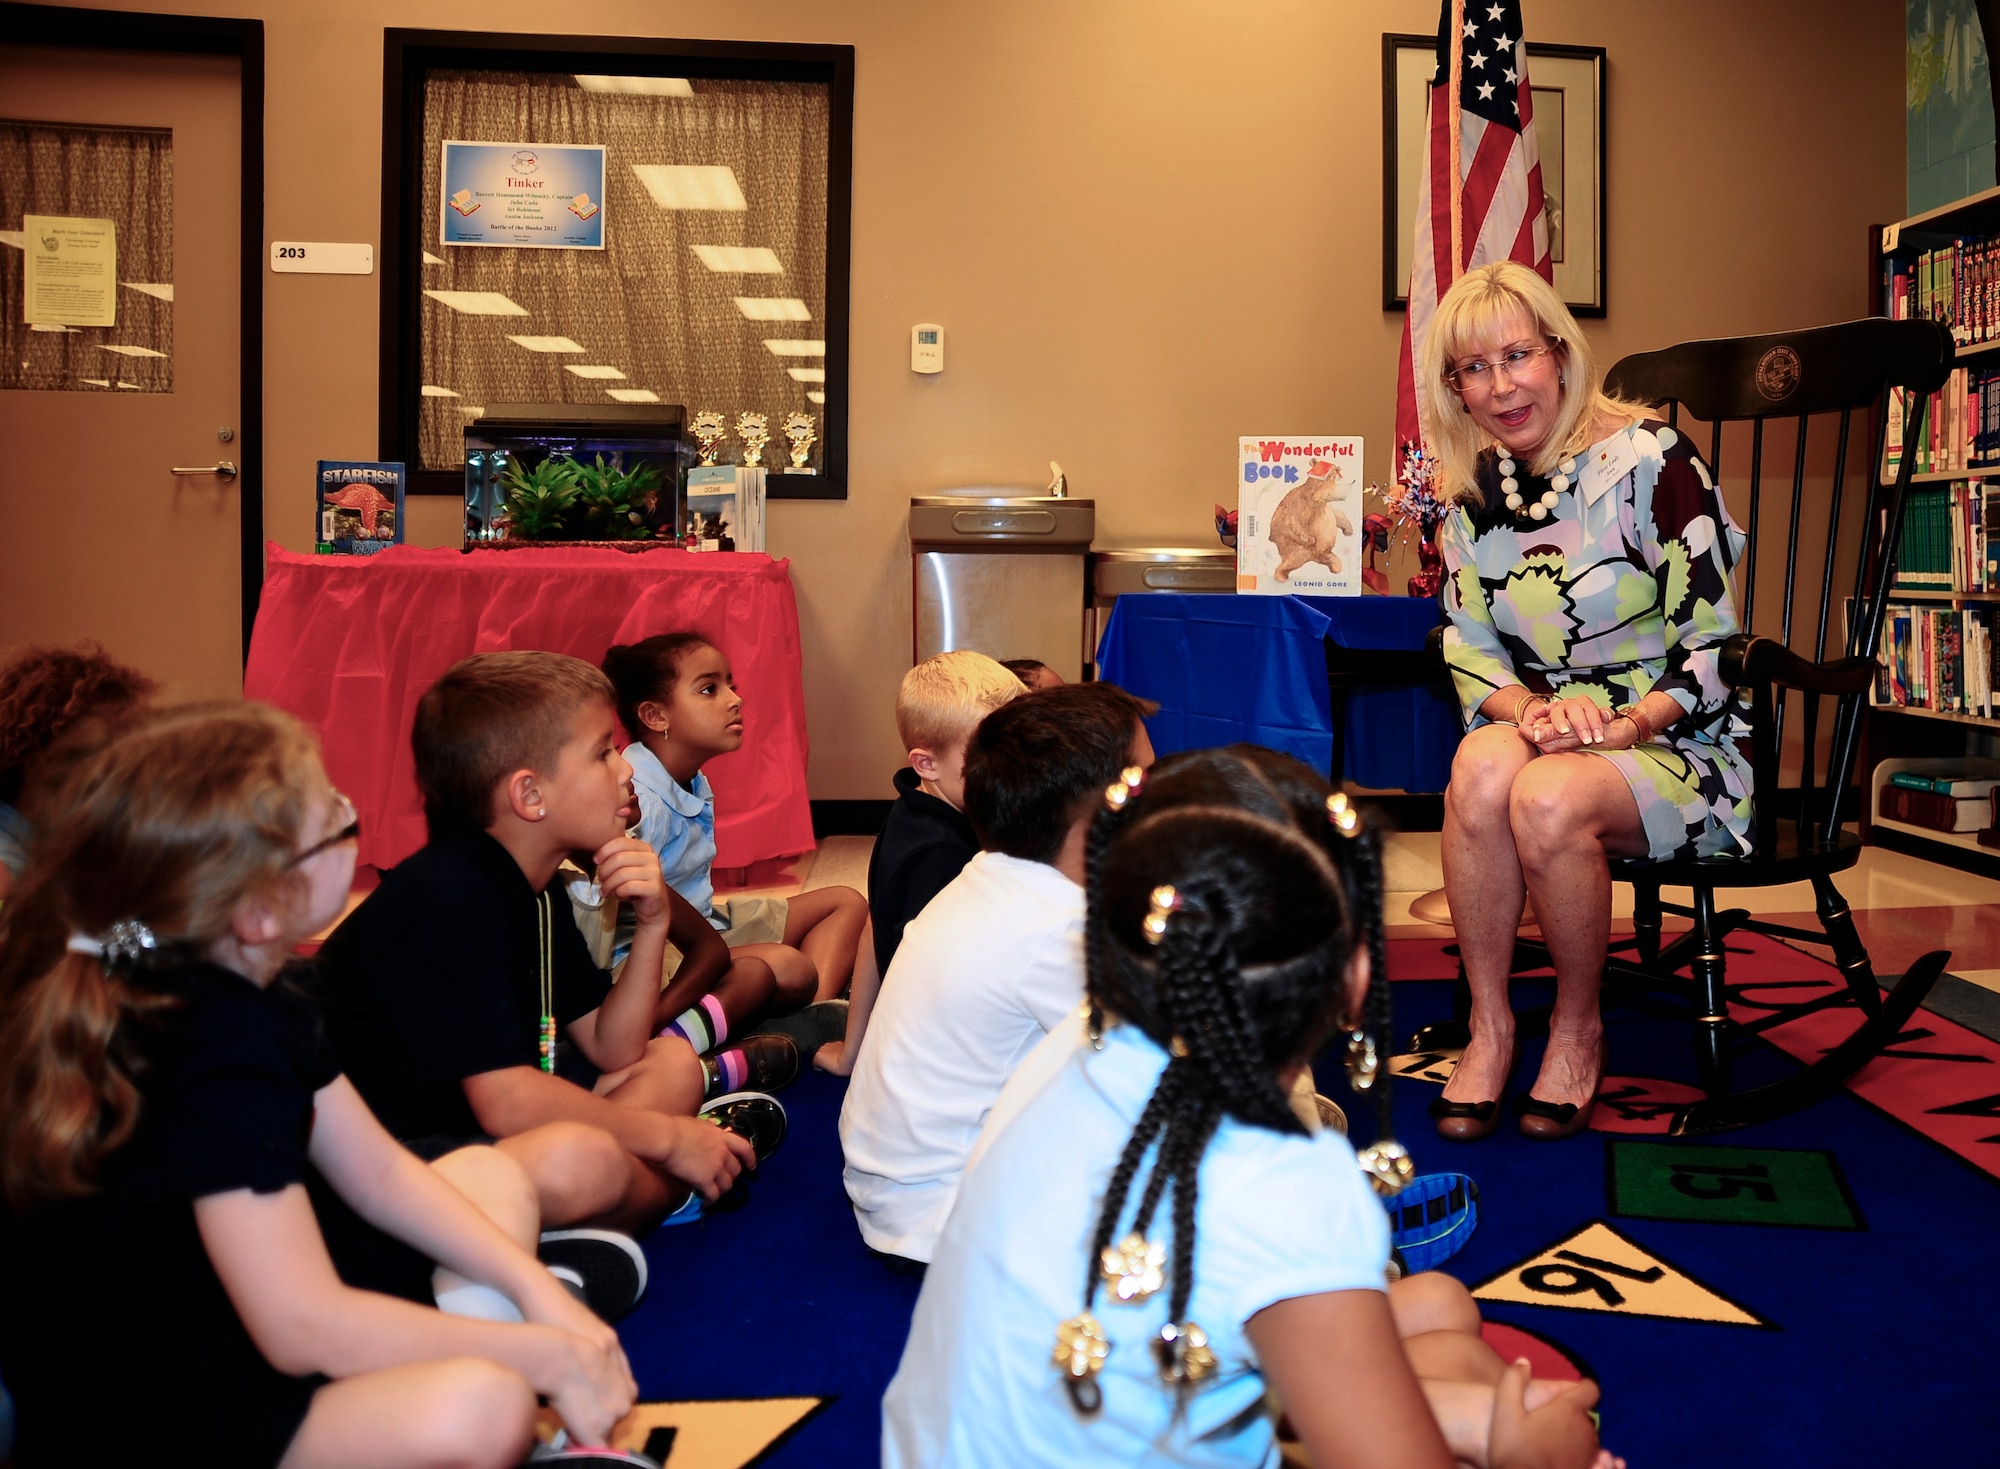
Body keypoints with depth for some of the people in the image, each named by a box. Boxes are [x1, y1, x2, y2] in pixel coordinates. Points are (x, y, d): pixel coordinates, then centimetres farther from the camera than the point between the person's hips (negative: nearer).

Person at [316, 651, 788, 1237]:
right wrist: (668, 1136, -20)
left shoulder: (533, 890, 6)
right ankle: (675, 1186, -4)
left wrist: (652, 925, -9)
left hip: (469, 1126, 9)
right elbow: (506, 1101, -31)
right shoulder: (445, 902, -24)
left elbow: (611, 1051, 6)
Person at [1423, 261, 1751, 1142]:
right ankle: (1489, 1025, -17)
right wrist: (1529, 708, -15)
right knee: (1481, 766, -32)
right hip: (1553, 735, 4)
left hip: (1680, 747, -4)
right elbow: (1470, 650, 6)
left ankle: (1578, 1027, -9)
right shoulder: (1474, 492, 7)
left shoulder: (1648, 461, -9)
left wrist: (1626, 725, -25)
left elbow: (1715, 643, -11)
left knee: (1548, 799, -35)